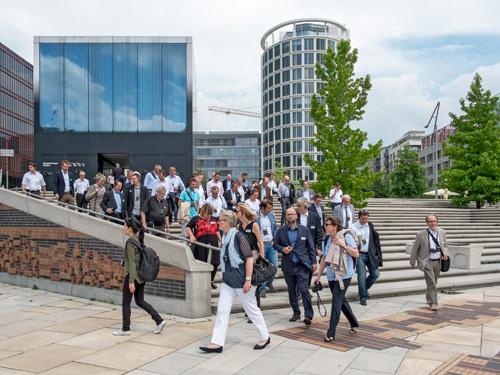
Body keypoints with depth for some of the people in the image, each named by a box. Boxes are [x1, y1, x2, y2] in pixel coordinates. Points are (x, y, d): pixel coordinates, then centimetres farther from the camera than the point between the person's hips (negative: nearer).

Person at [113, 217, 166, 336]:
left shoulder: (130, 242, -17)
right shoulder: (139, 240, 9)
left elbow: (132, 263, -20)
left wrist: (131, 281, -19)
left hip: (132, 276, -9)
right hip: (141, 276, 9)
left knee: (126, 303, 6)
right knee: (140, 301, 14)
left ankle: (125, 329, 16)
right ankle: (159, 321, 9)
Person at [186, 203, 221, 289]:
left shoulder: (213, 220, 18)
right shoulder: (196, 219, 2)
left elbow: (217, 231, 27)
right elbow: (188, 228, -5)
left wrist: (219, 240, 18)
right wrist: (191, 236, -21)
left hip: (213, 244, 5)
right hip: (201, 245, -5)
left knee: (214, 264, 3)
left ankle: (211, 281, 22)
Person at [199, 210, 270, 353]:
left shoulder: (238, 236, -16)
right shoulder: (225, 237, 8)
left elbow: (249, 258, -19)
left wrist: (248, 279, -21)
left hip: (241, 279, -8)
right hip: (227, 279, 8)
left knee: (251, 309, 7)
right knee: (222, 310, 3)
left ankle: (265, 337, 24)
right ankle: (217, 343, 6)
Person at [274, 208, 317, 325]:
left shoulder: (305, 230, 3)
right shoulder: (281, 231, 5)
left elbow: (311, 247, 5)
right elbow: (275, 244, 12)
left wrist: (313, 262, 0)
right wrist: (282, 249, -9)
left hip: (302, 264, -3)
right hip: (288, 266, 3)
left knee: (304, 289, -11)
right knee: (291, 291, 10)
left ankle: (308, 315, -6)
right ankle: (296, 313, 23)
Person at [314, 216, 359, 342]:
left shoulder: (346, 236, -10)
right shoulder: (326, 240, 8)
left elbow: (356, 253, -12)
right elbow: (324, 258, 15)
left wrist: (343, 244, -22)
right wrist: (319, 275, 14)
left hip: (344, 275, -7)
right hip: (331, 276, 7)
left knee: (336, 302, -10)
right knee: (341, 300, 17)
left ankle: (331, 333, -7)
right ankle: (354, 323, 37)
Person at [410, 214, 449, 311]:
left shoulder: (442, 232, 3)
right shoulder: (421, 234, -11)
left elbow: (445, 245, 18)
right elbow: (415, 249, -1)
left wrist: (445, 253, -2)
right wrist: (412, 261, 5)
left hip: (438, 261, 5)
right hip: (427, 262, -5)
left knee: (434, 283, 17)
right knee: (432, 283, -11)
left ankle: (429, 298, 37)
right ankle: (433, 303, -3)